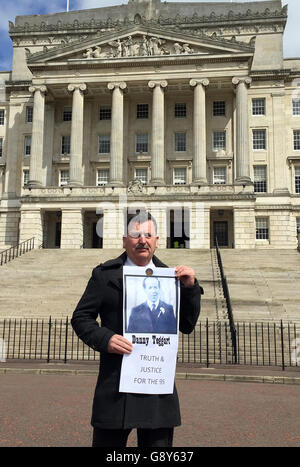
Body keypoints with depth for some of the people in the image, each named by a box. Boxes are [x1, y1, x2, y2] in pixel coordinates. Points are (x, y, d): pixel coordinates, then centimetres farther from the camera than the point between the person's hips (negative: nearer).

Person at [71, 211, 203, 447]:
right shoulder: (104, 274, 1)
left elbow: (187, 326, 7)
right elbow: (81, 317, 2)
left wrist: (190, 287, -7)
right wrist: (105, 339, -16)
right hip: (115, 384, -2)